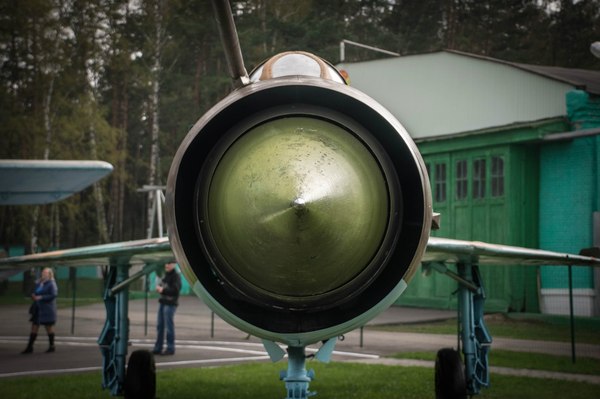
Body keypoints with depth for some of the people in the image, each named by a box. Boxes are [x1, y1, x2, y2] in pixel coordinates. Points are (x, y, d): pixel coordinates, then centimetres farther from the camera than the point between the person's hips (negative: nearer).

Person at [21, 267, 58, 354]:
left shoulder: (51, 284, -10)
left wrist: (41, 297, -21)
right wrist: (33, 296, -2)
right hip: (38, 308, 7)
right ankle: (30, 347, 6)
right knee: (34, 327, 5)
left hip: (47, 309, -7)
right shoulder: (39, 283, 12)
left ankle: (52, 346, 15)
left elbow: (53, 295, -18)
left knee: (49, 327, 3)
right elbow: (35, 292, 22)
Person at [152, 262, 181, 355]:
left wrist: (163, 290, -16)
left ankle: (170, 348, 0)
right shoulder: (166, 275, 17)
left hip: (170, 303, -9)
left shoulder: (176, 276, -9)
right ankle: (158, 348, 14)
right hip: (163, 302, 9)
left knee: (169, 326, -6)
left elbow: (176, 290, -18)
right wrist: (159, 287, 1)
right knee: (160, 326, 9)